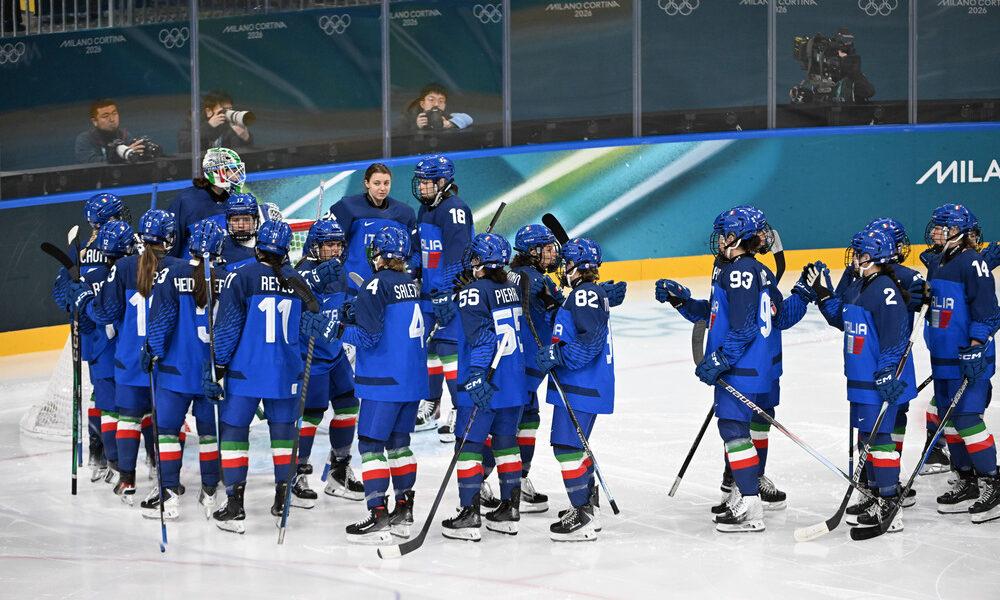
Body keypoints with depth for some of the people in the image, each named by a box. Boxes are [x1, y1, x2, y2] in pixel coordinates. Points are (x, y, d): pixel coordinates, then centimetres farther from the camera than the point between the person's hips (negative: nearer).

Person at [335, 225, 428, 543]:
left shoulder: (376, 285, -13)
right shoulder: (412, 285, 11)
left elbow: (368, 336, -18)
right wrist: (353, 317, 16)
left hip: (384, 382, -8)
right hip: (413, 378, 8)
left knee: (371, 443, -4)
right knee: (398, 441, 16)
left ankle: (379, 516, -9)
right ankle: (404, 512, 19)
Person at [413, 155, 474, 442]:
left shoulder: (453, 209, -15)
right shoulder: (425, 209, 15)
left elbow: (456, 254, -23)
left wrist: (447, 294, -27)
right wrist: (416, 285, 25)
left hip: (453, 292, -9)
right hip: (429, 291, 9)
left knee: (449, 348, -12)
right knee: (428, 345, 15)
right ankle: (431, 403, 29)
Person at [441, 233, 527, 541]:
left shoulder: (474, 293, -13)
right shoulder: (514, 290, 11)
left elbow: (481, 339, -21)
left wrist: (478, 377, -22)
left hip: (483, 387, -8)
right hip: (514, 382, 8)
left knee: (469, 444, -3)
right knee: (506, 441, 16)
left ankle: (469, 516, -5)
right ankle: (509, 510, 20)